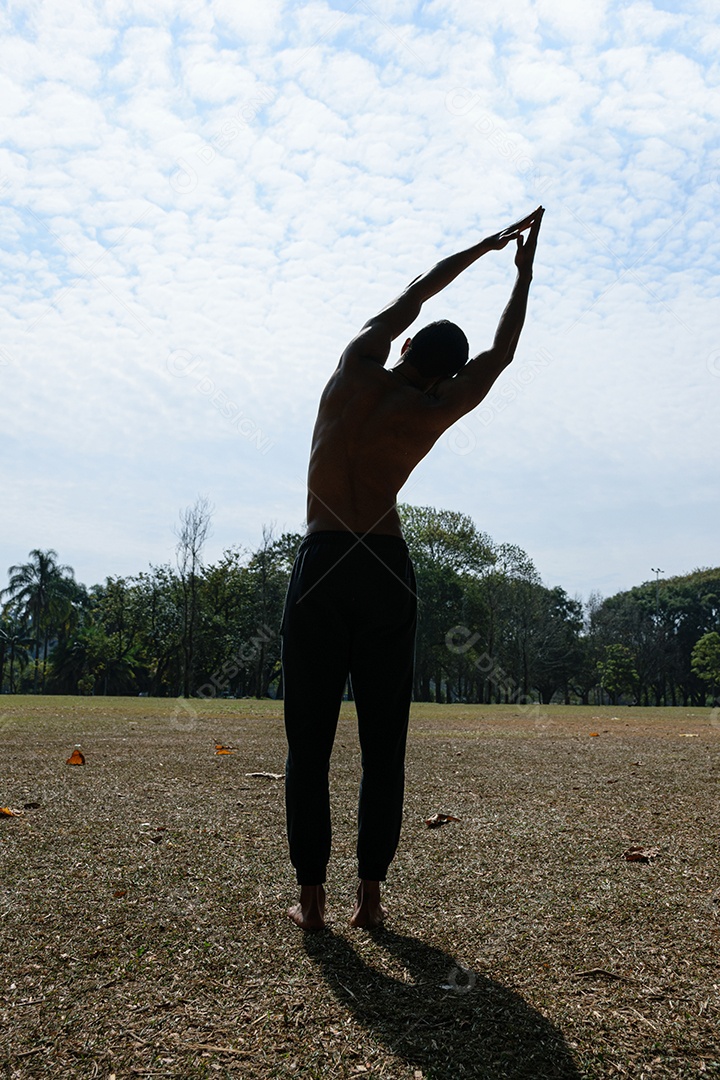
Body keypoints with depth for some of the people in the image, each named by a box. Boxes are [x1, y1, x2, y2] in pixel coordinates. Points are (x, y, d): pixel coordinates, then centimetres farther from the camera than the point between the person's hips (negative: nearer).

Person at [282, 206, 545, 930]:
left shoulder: (356, 367, 5)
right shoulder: (433, 412, 2)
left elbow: (413, 294, 22)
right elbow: (501, 353, 18)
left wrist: (485, 246, 33)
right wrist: (524, 271, 30)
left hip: (319, 571, 1)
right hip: (388, 574, 0)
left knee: (308, 747, 4)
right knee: (383, 749, 7)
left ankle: (311, 897, 7)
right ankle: (370, 895, 11)